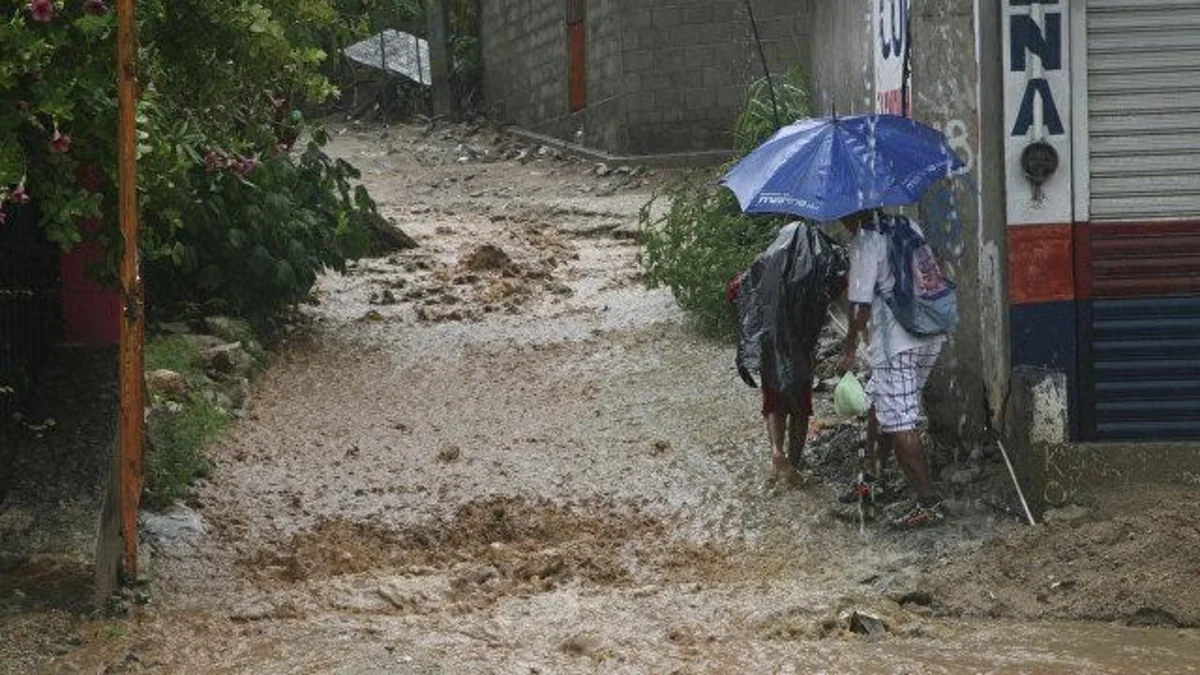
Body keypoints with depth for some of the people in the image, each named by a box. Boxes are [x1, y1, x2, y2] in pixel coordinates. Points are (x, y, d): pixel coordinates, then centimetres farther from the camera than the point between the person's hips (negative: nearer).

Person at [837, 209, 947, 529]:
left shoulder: (865, 243, -12)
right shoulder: (907, 227, 11)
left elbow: (861, 304, -14)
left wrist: (850, 349, -3)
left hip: (895, 345, -9)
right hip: (929, 339, 9)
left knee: (900, 425, -6)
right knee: (878, 407, 24)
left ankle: (929, 503, -6)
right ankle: (872, 478, 37)